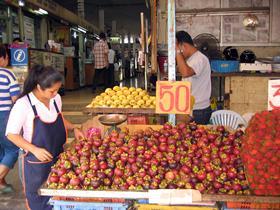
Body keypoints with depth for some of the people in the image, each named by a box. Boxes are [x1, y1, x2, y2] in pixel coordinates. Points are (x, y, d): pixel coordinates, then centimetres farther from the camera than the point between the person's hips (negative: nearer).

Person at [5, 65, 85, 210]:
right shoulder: (23, 104, -19)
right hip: (36, 162, -5)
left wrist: (73, 128, 0)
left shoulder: (56, 99, -3)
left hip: (58, 158, 5)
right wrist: (35, 150, -24)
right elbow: (11, 134, -13)